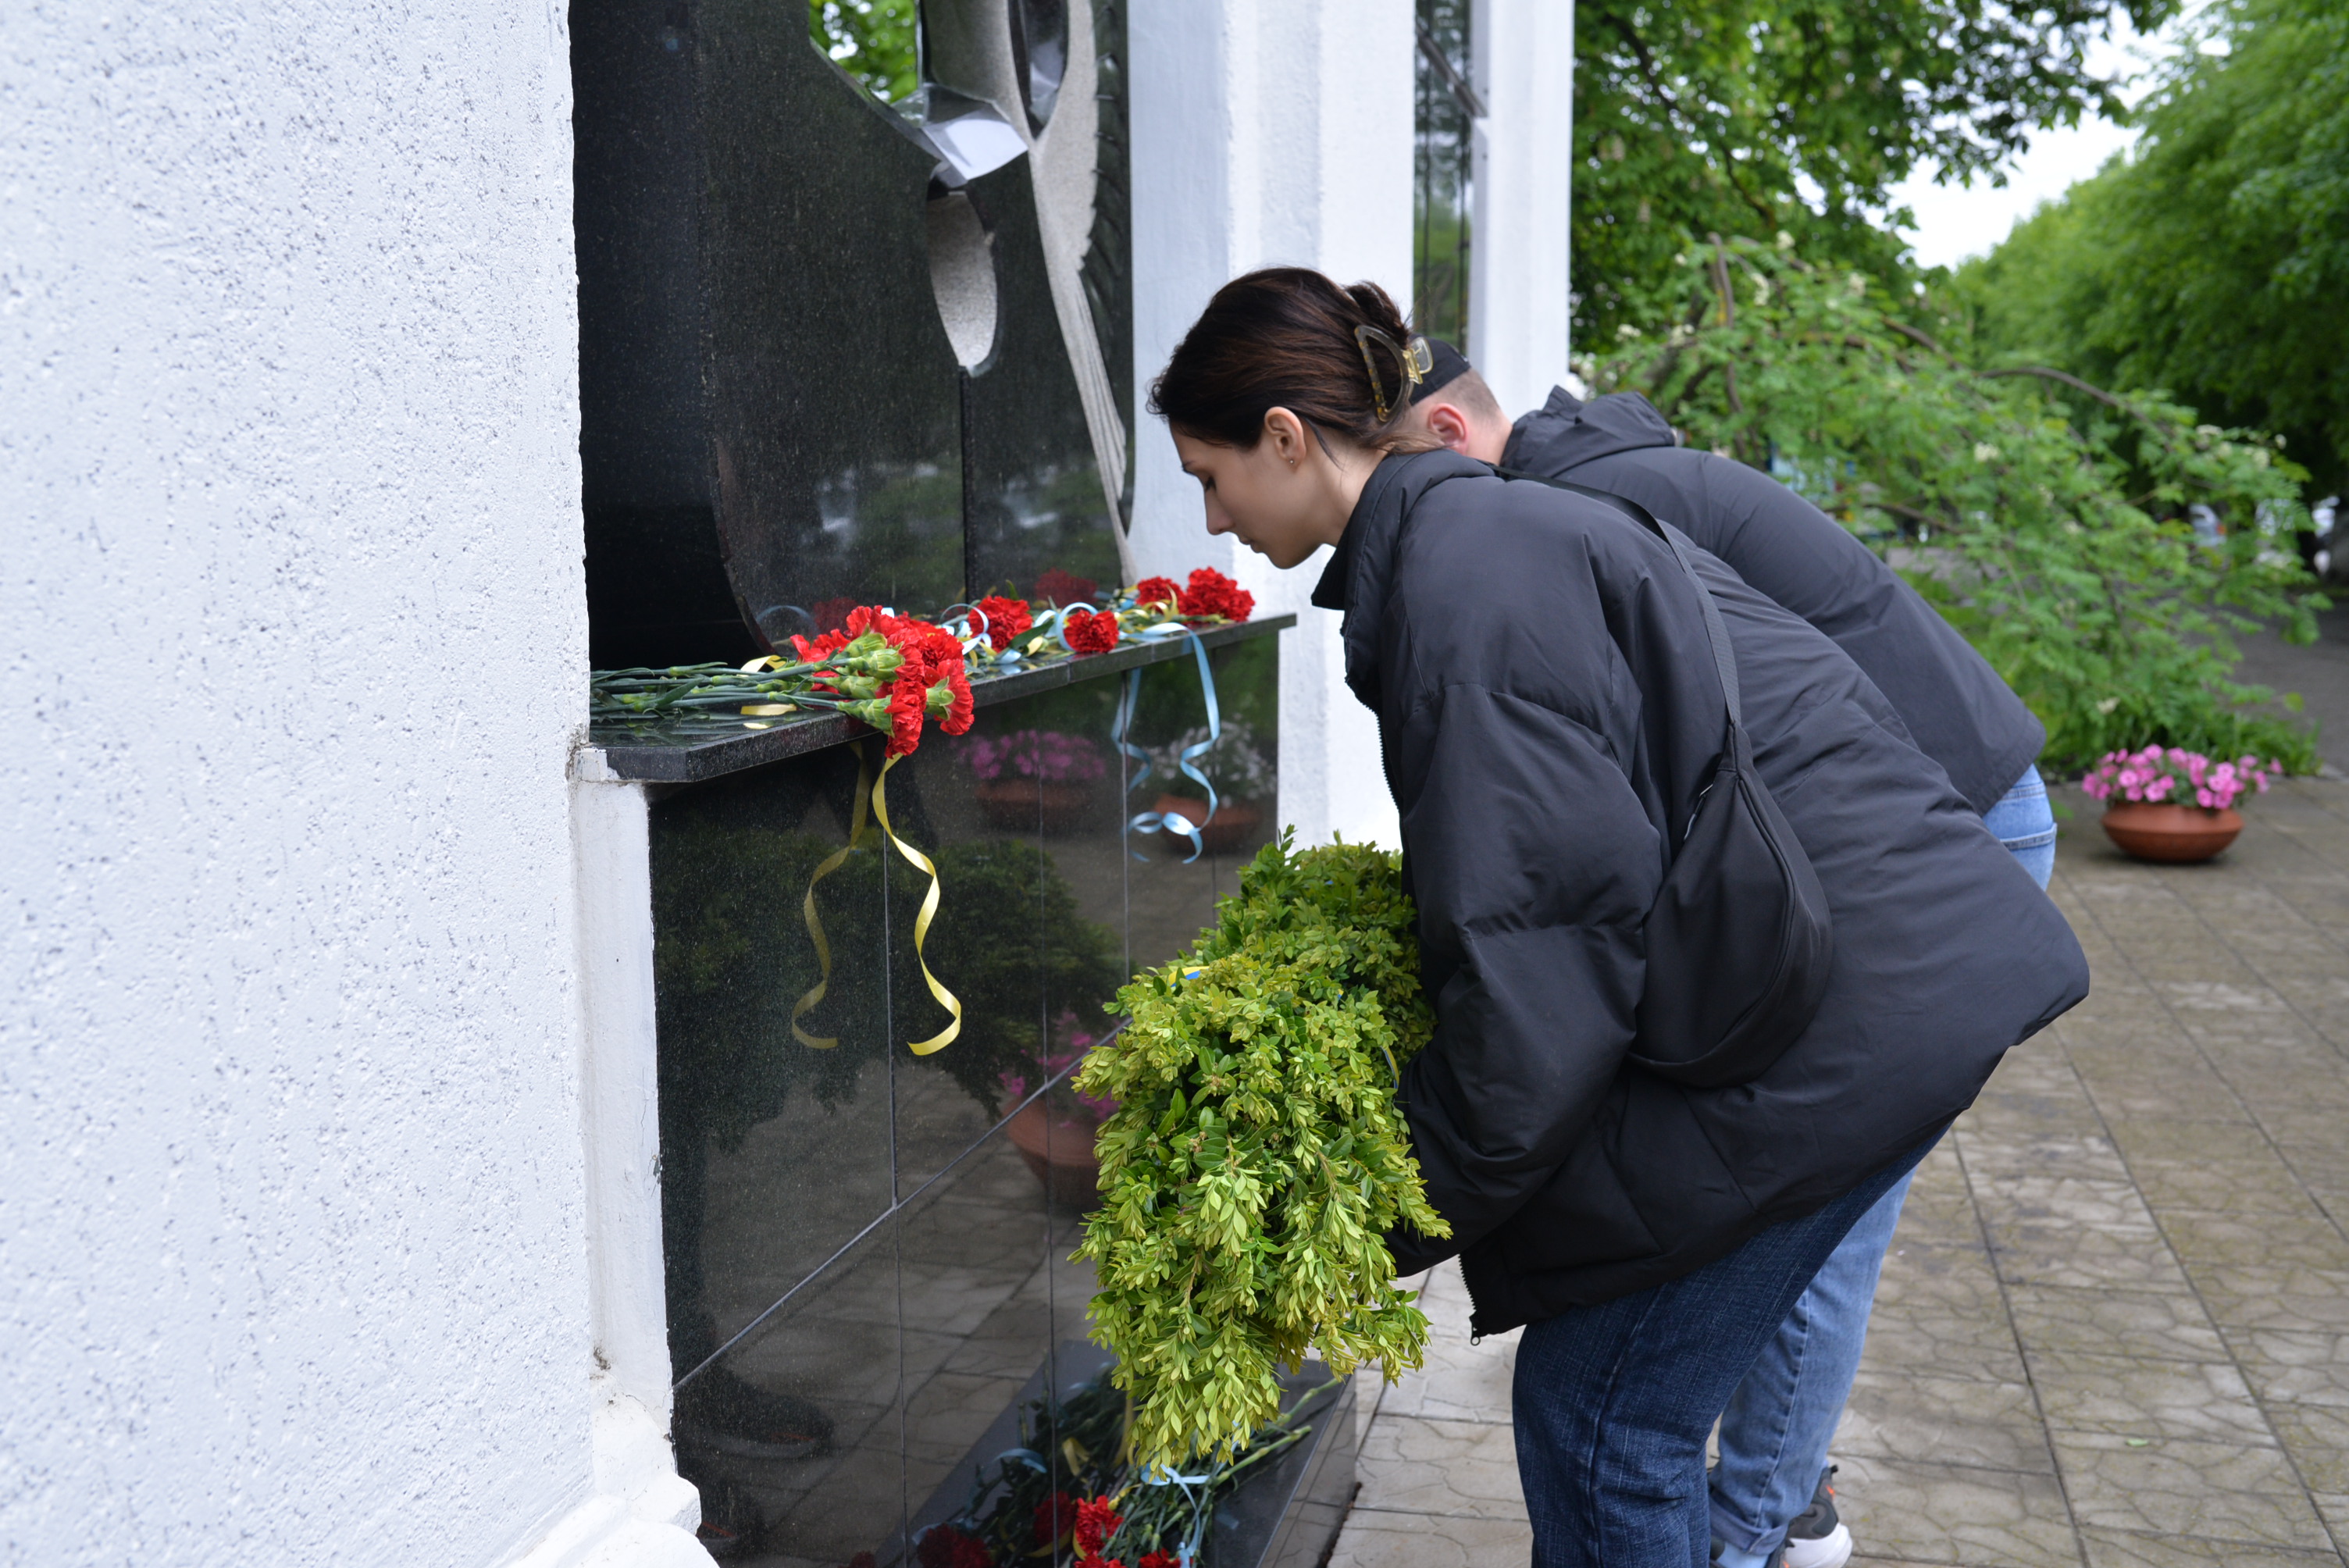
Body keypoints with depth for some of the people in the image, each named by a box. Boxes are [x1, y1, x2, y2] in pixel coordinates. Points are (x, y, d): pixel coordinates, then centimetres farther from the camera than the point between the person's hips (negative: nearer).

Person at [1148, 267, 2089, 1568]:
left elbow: (1552, 927, -21)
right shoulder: (1480, 527, 14)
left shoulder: (1464, 574, -18)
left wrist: (1399, 1209, -12)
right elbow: (1522, 866, 18)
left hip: (1845, 996, -9)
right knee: (1629, 1400, 17)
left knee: (1593, 1414, 0)